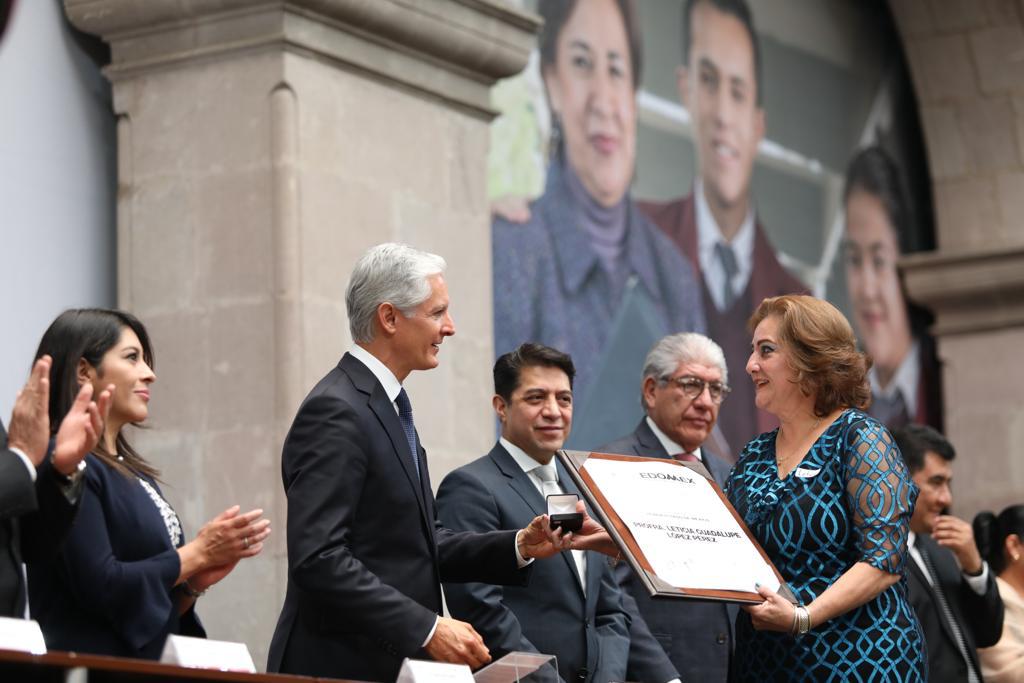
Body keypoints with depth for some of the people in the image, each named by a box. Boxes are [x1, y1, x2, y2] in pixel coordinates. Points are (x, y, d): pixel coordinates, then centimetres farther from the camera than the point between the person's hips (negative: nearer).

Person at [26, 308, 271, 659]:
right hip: (92, 669, -8)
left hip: (146, 665, 8)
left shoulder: (134, 470, 14)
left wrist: (196, 581, 0)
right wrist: (198, 553, -9)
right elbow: (99, 586, -18)